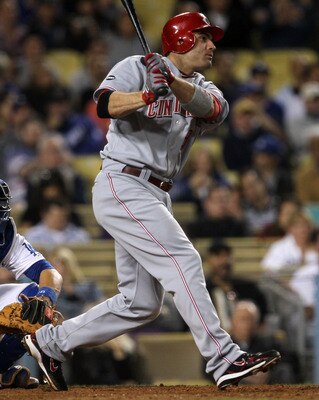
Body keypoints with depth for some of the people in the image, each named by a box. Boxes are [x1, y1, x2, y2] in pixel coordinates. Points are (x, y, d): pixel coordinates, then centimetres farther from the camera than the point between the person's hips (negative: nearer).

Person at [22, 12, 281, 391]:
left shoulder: (201, 88, 13)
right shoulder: (138, 68, -3)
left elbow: (215, 108, -12)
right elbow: (106, 104, -21)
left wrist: (172, 81, -29)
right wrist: (148, 94, -39)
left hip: (156, 196, 8)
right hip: (122, 185, -8)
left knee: (142, 303, 8)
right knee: (183, 260, -20)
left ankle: (50, 342, 20)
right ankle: (223, 359, -23)